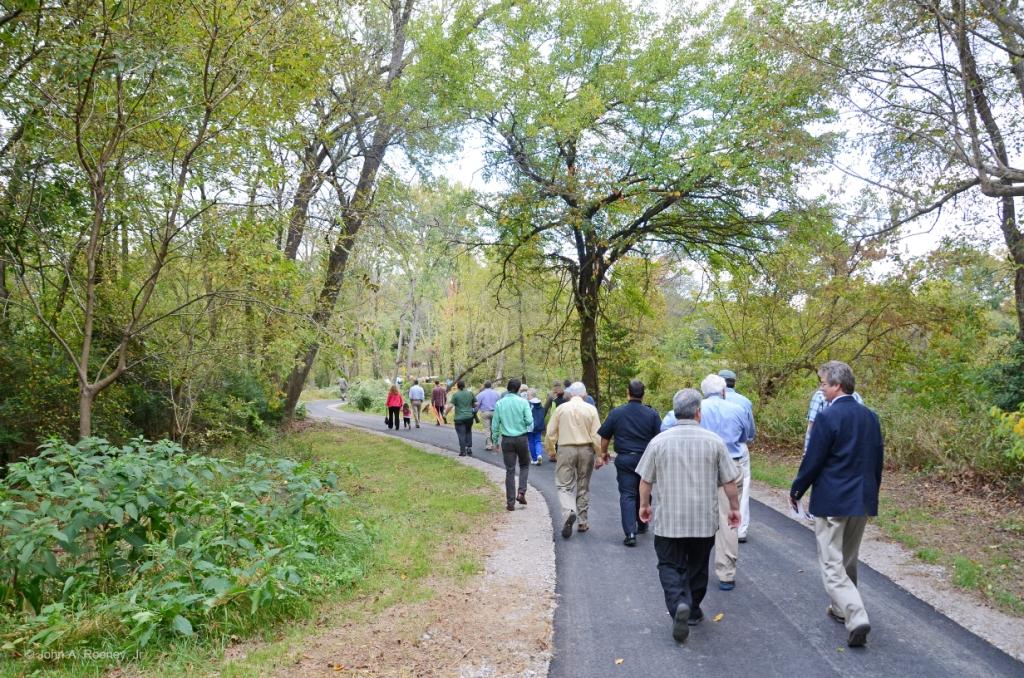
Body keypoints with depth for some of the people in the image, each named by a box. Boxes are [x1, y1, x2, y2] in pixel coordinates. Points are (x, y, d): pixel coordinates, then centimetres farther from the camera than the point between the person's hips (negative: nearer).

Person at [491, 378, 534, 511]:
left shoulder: (499, 404, -2)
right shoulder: (523, 402, -8)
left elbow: (495, 424, 1)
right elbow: (529, 421, -12)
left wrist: (495, 440, 11)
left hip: (507, 440, 1)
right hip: (522, 438, -1)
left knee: (510, 470, 6)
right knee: (524, 465, 19)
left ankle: (510, 502, 7)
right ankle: (521, 492, 1)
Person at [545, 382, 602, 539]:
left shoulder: (561, 408, -2)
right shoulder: (591, 409, -2)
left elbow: (550, 433, 1)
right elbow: (597, 435, -4)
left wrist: (551, 450, 16)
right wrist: (600, 455, 4)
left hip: (566, 449, -1)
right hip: (586, 450, 1)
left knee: (565, 485, 3)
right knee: (583, 487, 13)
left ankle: (569, 512, -24)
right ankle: (582, 522, 19)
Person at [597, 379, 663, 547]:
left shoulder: (616, 413, -3)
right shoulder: (652, 414, -3)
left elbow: (605, 436, 4)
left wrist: (603, 453, 19)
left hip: (625, 459, -2)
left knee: (627, 495, -1)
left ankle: (630, 534, -11)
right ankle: (642, 524, 38)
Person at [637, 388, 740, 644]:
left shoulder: (659, 441, -5)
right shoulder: (714, 441, -5)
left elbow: (645, 480, 1)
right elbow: (729, 481, 0)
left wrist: (644, 505, 16)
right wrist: (734, 508, 14)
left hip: (669, 520, -1)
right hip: (704, 519, 1)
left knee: (670, 566, 6)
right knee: (698, 567, 17)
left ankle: (679, 604, -17)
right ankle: (693, 611, 28)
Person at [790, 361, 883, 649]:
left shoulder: (827, 417, -17)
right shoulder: (870, 416, 5)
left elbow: (812, 461, -14)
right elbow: (878, 459, 12)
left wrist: (795, 491, 0)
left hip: (832, 501, -7)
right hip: (863, 500, 7)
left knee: (832, 564, -2)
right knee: (848, 560, 22)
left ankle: (856, 617, -14)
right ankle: (841, 608, 35)